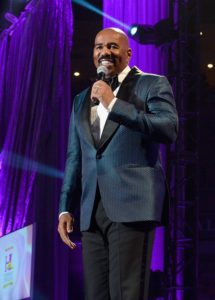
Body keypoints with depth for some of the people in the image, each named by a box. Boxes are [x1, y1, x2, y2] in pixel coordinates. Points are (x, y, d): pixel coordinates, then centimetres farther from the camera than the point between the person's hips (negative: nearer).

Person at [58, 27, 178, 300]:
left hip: (132, 205, -5)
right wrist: (66, 208, 12)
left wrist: (114, 104, -10)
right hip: (92, 211, 5)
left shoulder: (152, 85, 7)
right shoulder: (82, 100, 23)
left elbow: (169, 130, -11)